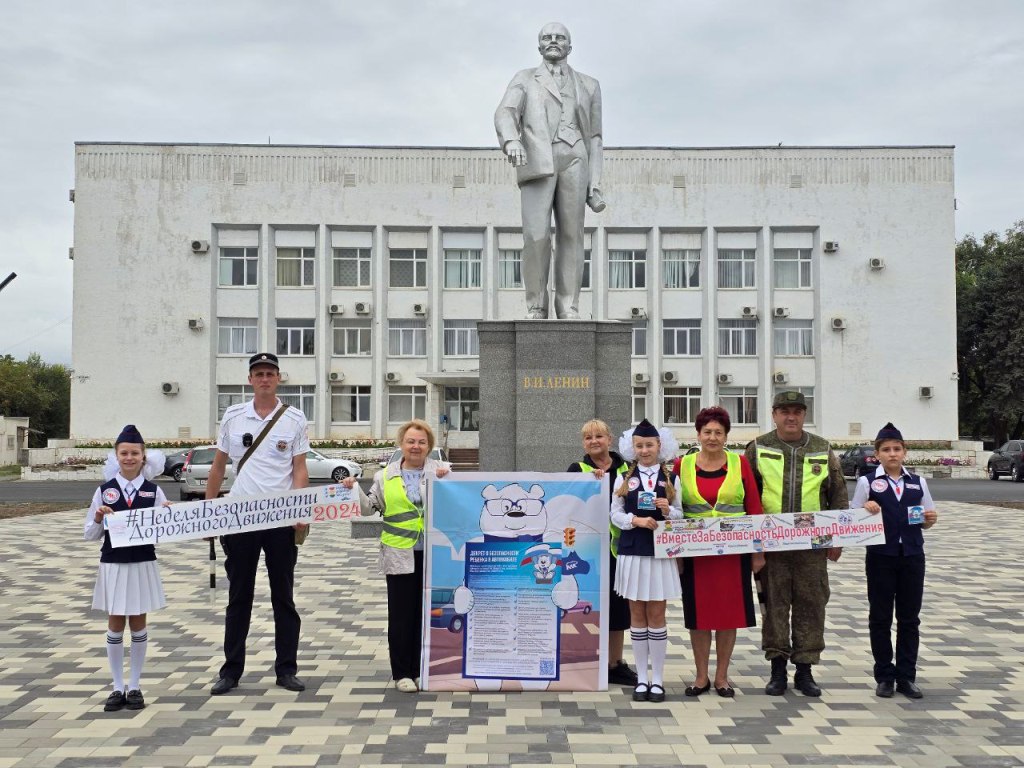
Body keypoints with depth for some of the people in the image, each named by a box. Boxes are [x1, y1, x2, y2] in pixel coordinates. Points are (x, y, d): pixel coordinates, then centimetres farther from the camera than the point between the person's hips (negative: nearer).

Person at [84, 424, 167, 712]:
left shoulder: (154, 491, -2)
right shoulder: (105, 491, -2)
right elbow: (91, 535, 2)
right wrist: (99, 519, -17)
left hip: (143, 564, 0)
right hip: (113, 565, 0)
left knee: (138, 624, 10)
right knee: (115, 625, 9)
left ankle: (134, 686, 20)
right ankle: (118, 687, 19)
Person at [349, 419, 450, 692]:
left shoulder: (441, 471, 5)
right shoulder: (385, 475, 9)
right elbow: (369, 508, 11)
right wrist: (354, 490, -4)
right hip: (400, 555, 0)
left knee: (427, 612, 7)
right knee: (401, 613, 3)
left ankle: (422, 670, 18)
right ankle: (402, 672, 12)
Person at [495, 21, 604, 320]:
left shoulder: (588, 85, 23)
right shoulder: (524, 79, 19)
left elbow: (594, 138, 19)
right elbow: (505, 115, 0)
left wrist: (595, 186, 8)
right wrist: (511, 140, -24)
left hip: (573, 160, 2)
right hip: (536, 162, -2)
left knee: (571, 235, -7)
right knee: (536, 236, -13)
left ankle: (568, 310, -7)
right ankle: (536, 309, -5)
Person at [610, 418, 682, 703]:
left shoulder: (671, 479, 5)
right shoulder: (623, 478, 6)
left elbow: (680, 514, 6)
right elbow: (615, 514, 1)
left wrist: (667, 511, -15)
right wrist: (635, 520, -16)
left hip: (660, 552, -1)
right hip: (632, 551, 1)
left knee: (656, 615, 3)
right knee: (637, 615, 7)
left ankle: (657, 679, 10)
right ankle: (641, 677, 15)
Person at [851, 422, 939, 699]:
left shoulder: (918, 482, 7)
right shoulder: (867, 482, -2)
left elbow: (925, 523, 13)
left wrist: (930, 518, -9)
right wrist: (866, 509, -20)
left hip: (912, 555, 2)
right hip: (880, 556, -2)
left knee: (909, 618, 7)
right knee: (880, 618, 5)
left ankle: (906, 676, 17)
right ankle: (884, 676, 16)